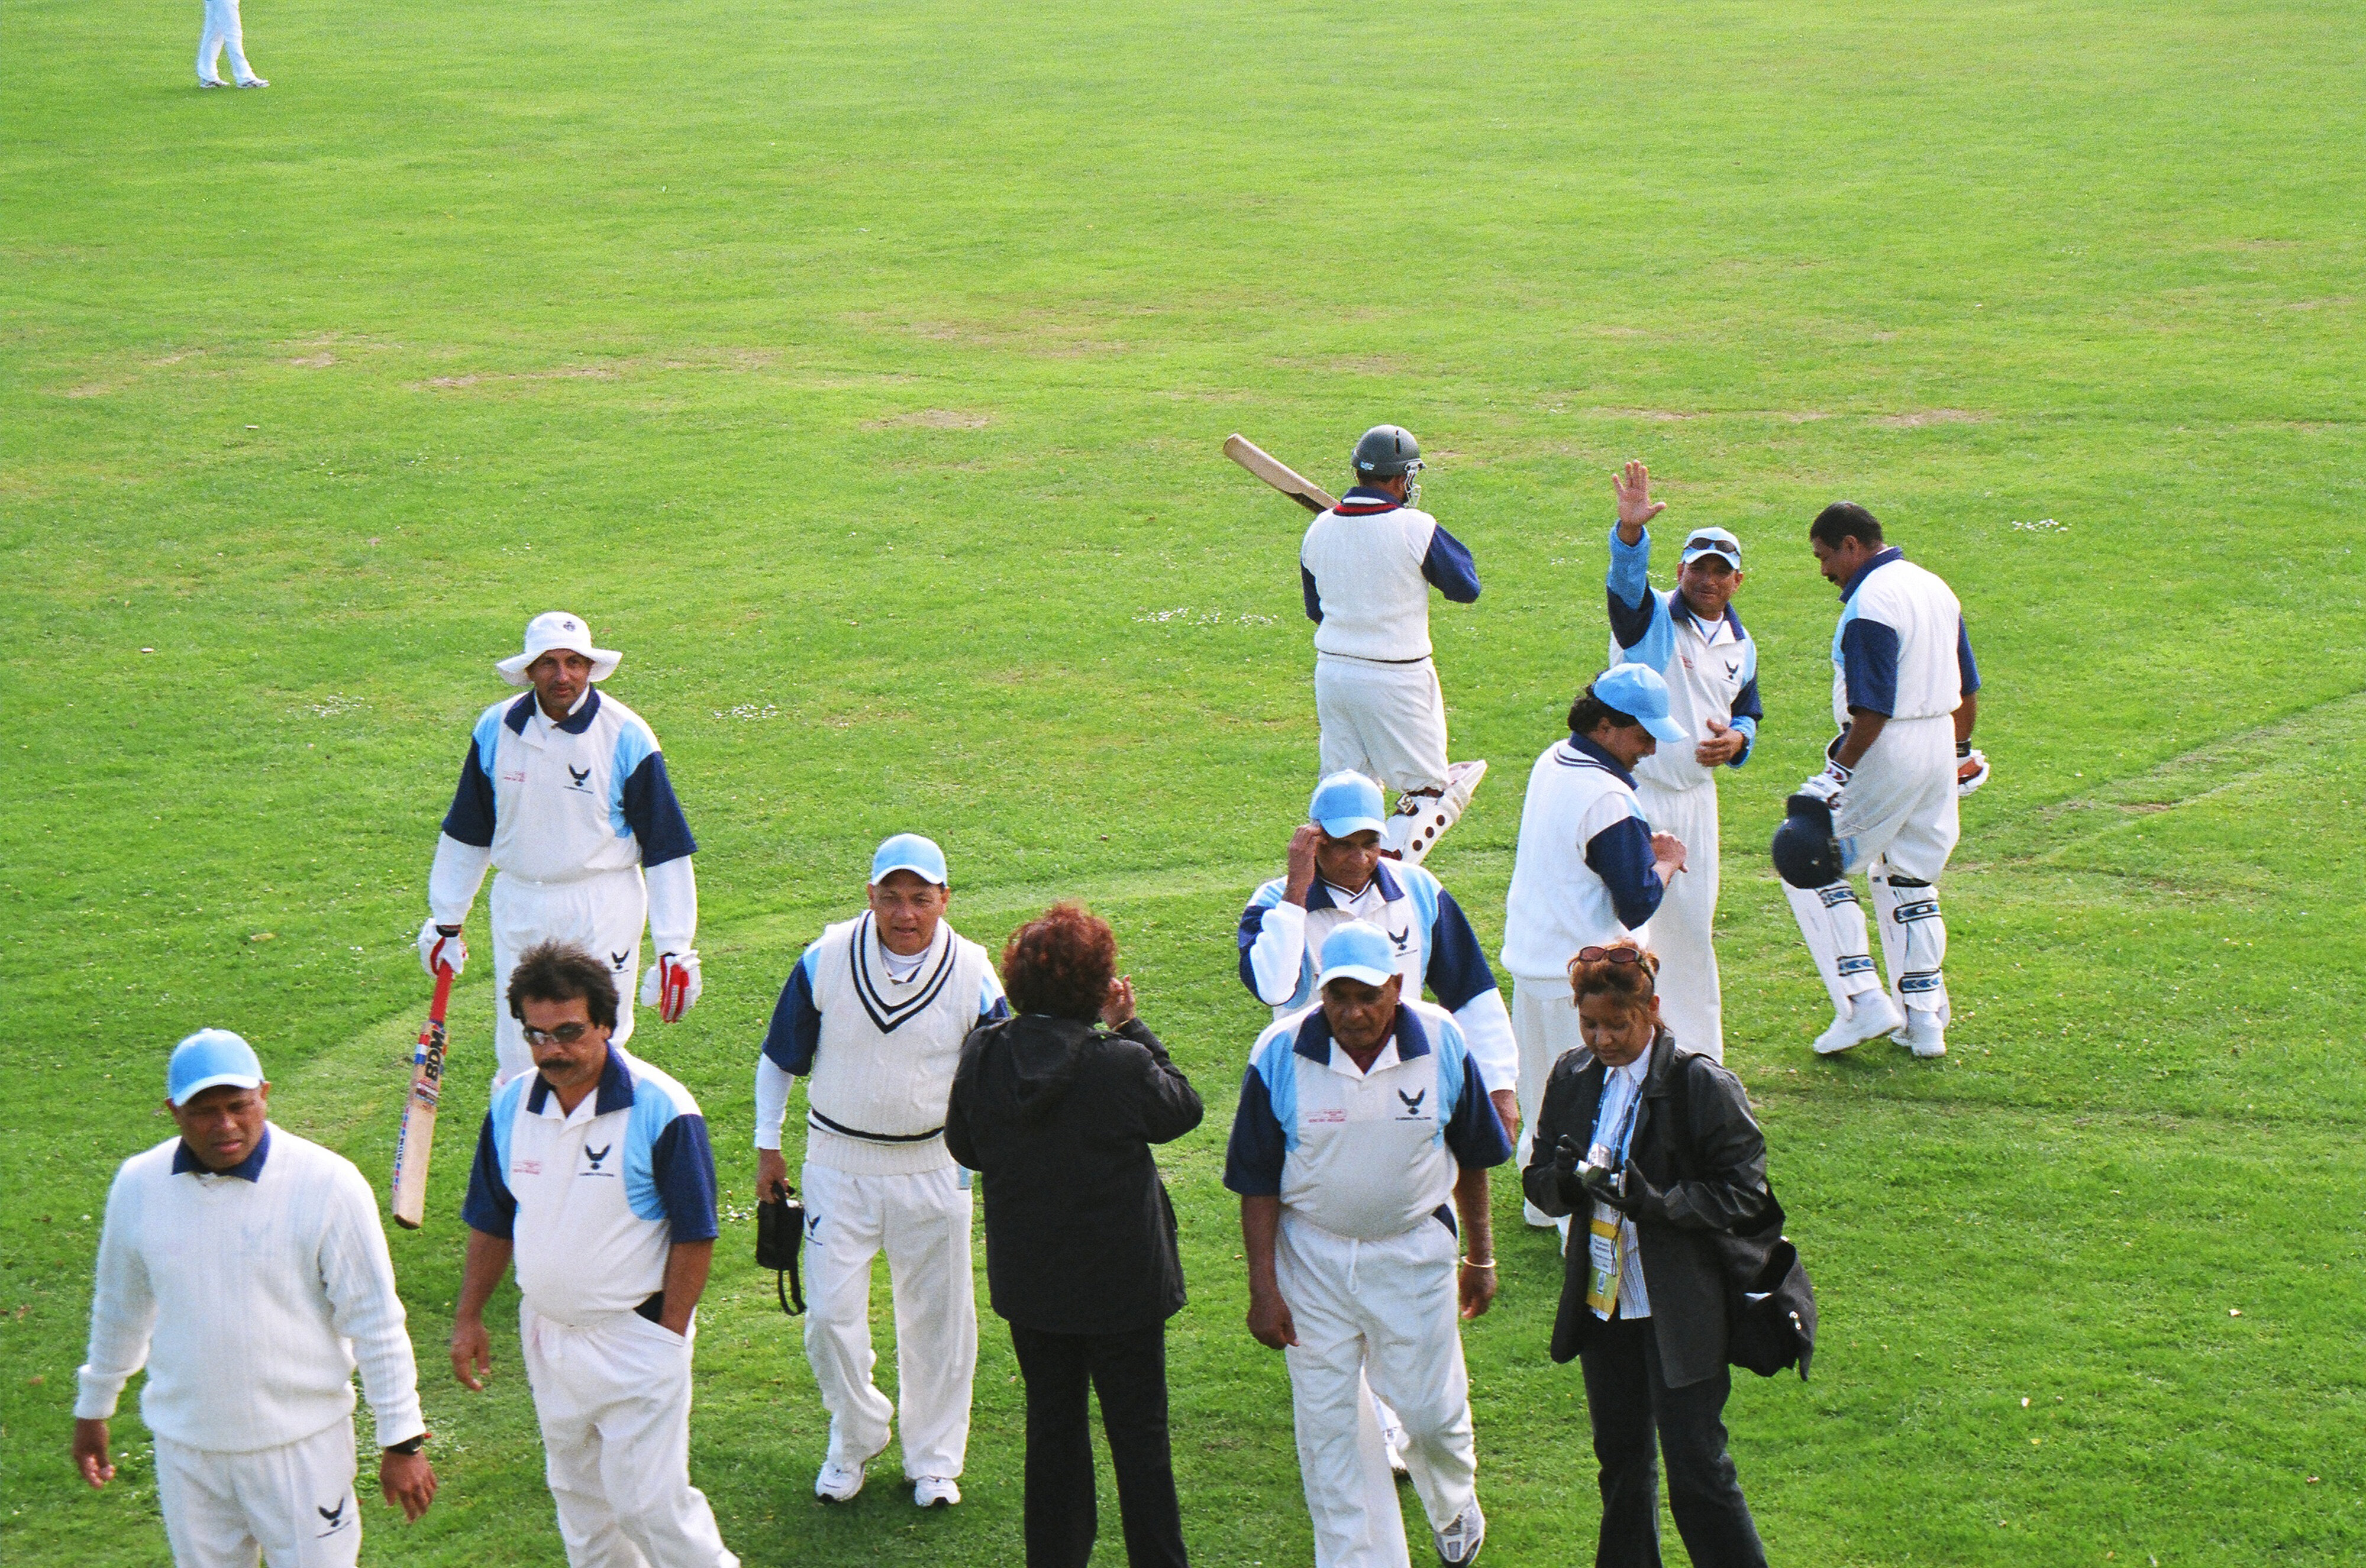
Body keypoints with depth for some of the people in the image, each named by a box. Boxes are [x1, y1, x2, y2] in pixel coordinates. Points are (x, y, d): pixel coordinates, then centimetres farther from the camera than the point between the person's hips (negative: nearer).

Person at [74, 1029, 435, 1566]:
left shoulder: (327, 1183, -14)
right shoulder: (138, 1185, -2)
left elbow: (376, 1321, -9)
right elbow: (120, 1309, 15)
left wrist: (402, 1442, -9)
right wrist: (93, 1408, 23)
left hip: (300, 1443, -3)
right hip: (184, 1446, 4)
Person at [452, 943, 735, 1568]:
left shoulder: (662, 1111, -18)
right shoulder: (512, 1107, -1)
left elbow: (694, 1236, -12)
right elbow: (491, 1224, 11)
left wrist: (669, 1334, -13)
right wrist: (468, 1319, 10)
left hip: (634, 1336, -6)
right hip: (547, 1334, 6)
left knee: (649, 1500, -6)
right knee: (578, 1494, 18)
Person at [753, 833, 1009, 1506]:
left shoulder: (973, 976, -9)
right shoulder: (826, 960, -10)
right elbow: (780, 1057, 4)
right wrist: (768, 1147, 6)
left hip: (934, 1167, 0)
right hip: (838, 1165, 0)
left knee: (936, 1317, 8)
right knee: (831, 1312, -3)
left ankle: (934, 1459, 26)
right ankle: (855, 1439, 22)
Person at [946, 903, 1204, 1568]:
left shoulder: (982, 1055, -11)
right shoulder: (1122, 1064, -23)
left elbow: (962, 1147, 4)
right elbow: (1183, 1109, -3)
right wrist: (1130, 1027, -1)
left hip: (1027, 1281, 4)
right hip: (1121, 1282, -4)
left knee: (1052, 1430, 18)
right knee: (1139, 1437, 9)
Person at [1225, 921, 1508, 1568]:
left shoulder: (1442, 1044, -10)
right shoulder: (1280, 1054, -14)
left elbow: (1472, 1157, 5)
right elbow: (1257, 1181, -7)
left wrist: (1481, 1256, 11)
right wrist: (1263, 1287, -8)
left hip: (1415, 1249, 0)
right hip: (1312, 1255, 0)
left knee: (1432, 1411, 7)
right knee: (1327, 1424, 3)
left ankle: (1454, 1505, 40)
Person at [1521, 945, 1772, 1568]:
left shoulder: (1703, 1085, -13)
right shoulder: (1572, 1079, 4)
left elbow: (1744, 1192, -12)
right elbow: (1537, 1180, 10)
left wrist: (1657, 1203, -26)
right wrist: (1564, 1182, -15)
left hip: (1679, 1315, -6)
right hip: (1602, 1301, 6)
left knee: (1696, 1472, -5)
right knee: (1621, 1463, 18)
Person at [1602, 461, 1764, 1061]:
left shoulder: (1741, 646, 11)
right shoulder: (1651, 618, -7)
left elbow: (1748, 715, 23)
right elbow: (1626, 579, -29)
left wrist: (1736, 740, -2)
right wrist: (1631, 528, -50)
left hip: (1696, 796, 6)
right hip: (1631, 793, -6)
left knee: (1692, 924, 13)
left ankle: (1695, 1050, 25)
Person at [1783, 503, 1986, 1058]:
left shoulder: (1869, 604, -18)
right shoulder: (1935, 587, 11)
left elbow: (1873, 709, -23)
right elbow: (1967, 691, 18)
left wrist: (1841, 772, -20)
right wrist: (1961, 752, 29)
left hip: (1885, 754, -9)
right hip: (1939, 748, 9)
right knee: (1910, 881, 18)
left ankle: (1863, 1002, -5)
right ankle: (1924, 1022, 18)